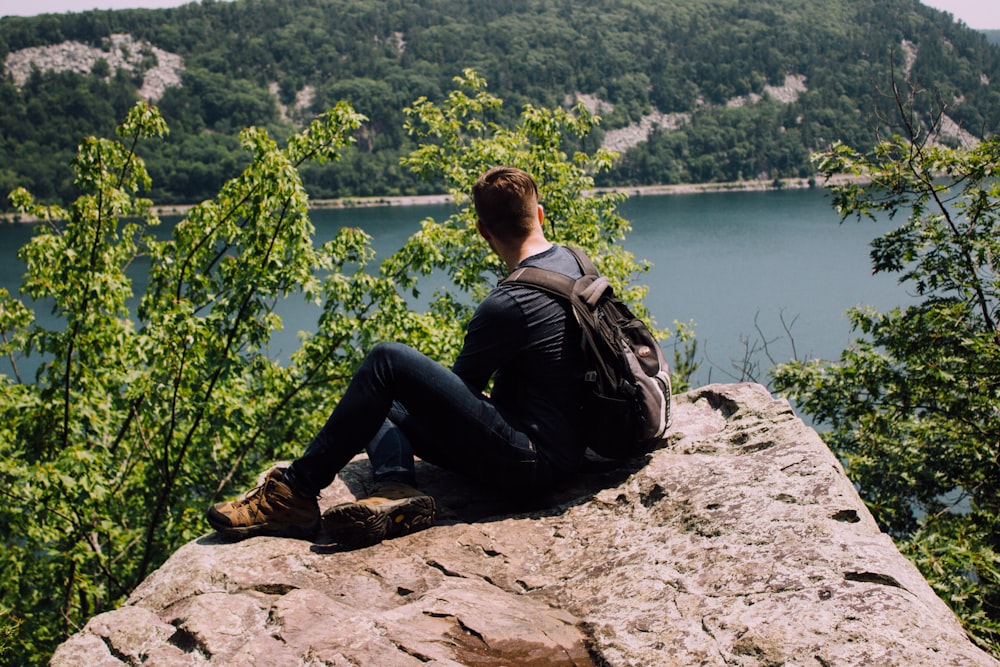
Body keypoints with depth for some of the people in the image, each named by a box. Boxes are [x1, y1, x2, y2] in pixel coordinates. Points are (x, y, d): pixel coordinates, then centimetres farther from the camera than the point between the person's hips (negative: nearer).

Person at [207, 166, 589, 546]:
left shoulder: (509, 304, -20)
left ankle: (295, 494, -13)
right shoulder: (572, 261, 9)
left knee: (388, 361, -17)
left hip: (529, 462, -10)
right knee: (380, 406, 12)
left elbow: (458, 387, -5)